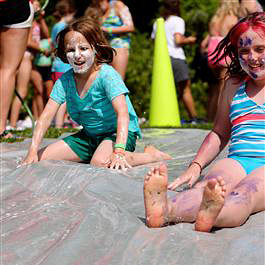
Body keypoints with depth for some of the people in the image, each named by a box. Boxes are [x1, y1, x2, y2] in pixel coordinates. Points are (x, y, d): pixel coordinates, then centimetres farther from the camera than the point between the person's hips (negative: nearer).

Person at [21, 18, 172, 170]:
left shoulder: (107, 75, -23)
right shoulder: (65, 80, -7)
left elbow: (122, 113, -35)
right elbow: (47, 116, -10)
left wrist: (119, 152, -49)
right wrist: (33, 151, -23)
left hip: (118, 133, -7)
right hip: (89, 136, 7)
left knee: (100, 163, -38)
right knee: (40, 158, -1)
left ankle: (150, 155, -14)